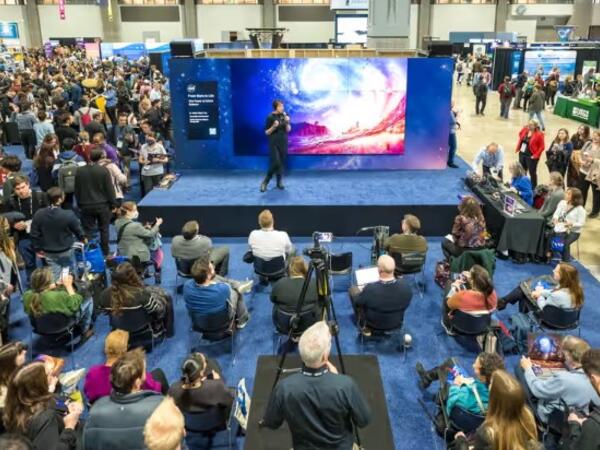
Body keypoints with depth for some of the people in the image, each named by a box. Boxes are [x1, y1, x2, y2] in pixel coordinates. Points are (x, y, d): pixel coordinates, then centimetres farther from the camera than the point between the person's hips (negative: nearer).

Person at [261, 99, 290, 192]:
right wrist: (274, 126, -22)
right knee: (275, 163, -13)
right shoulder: (270, 117, -8)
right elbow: (267, 132, -6)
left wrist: (287, 122, -15)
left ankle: (279, 182, 13)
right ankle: (265, 181, 3)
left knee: (282, 163, 2)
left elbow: (288, 130, 3)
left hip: (283, 143, 4)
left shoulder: (285, 115, 2)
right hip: (273, 143, -4)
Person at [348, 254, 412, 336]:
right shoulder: (406, 285, -29)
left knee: (353, 289, 15)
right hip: (397, 324, 3)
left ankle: (364, 327, 26)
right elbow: (406, 304, -7)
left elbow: (357, 303, -16)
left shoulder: (370, 289, -38)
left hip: (373, 325, -3)